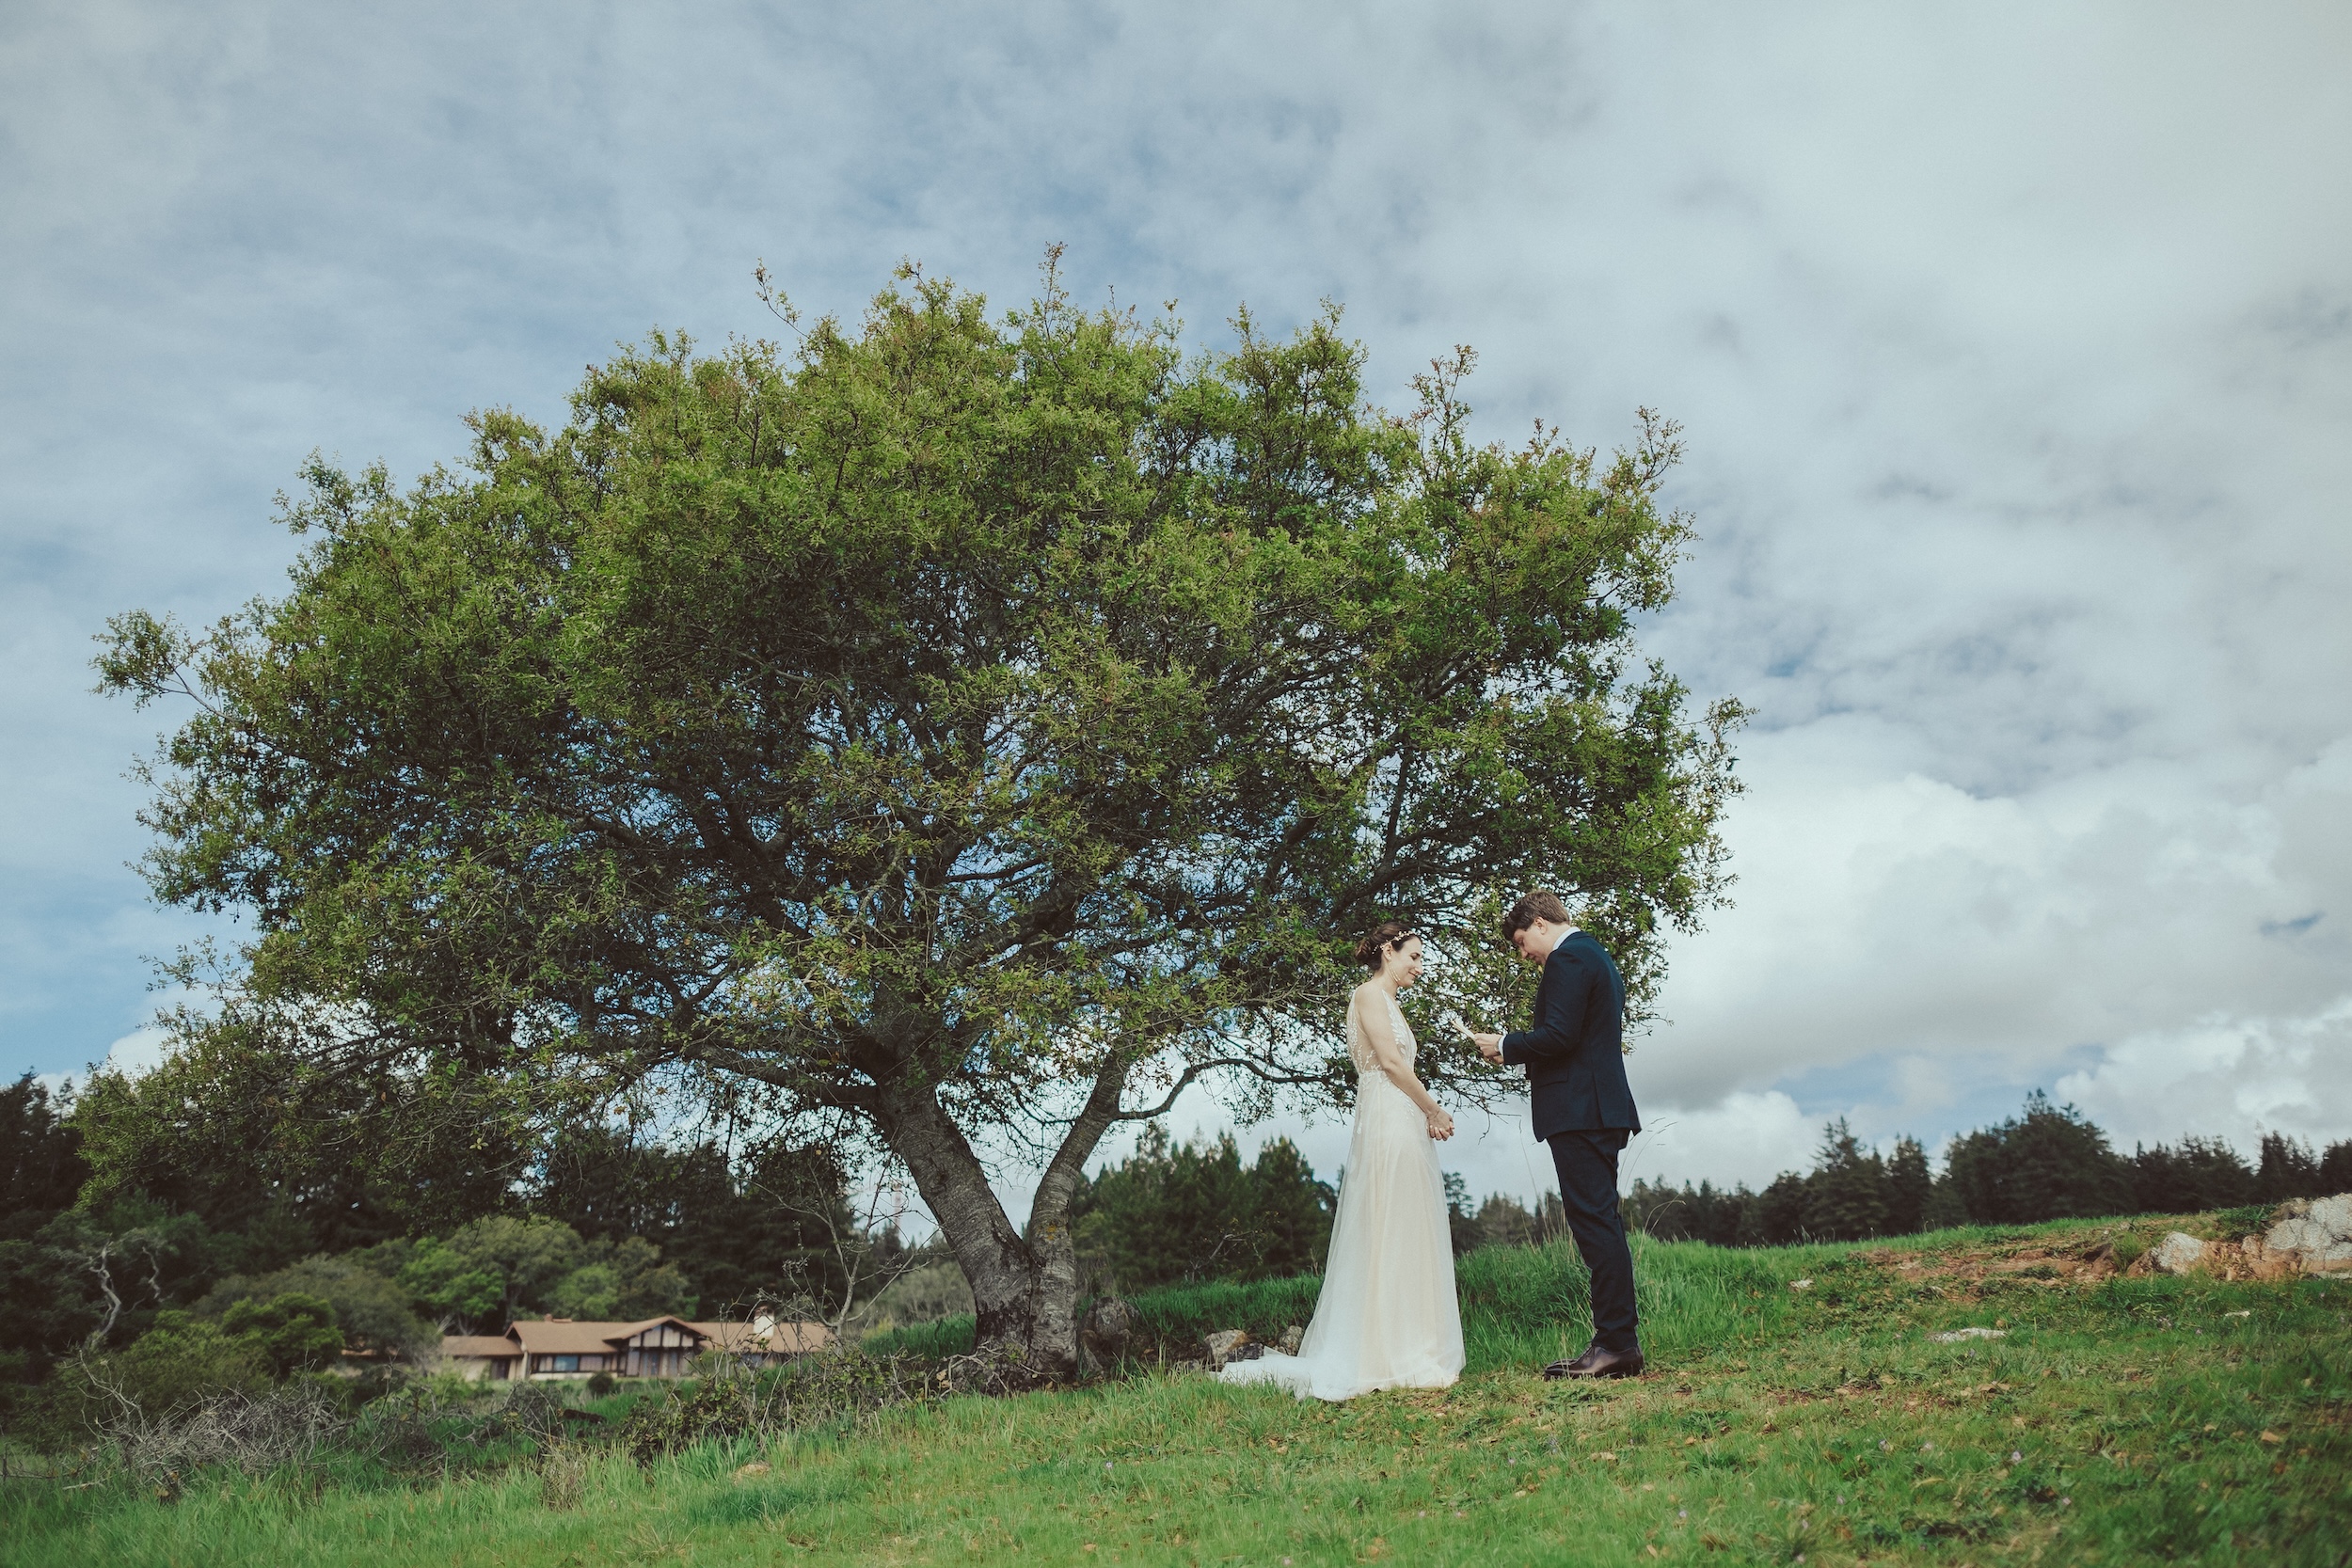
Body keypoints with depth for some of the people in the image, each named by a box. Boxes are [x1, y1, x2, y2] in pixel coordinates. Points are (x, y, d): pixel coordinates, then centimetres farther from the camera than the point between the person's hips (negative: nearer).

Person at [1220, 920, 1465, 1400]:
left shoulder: (1389, 1004, 24)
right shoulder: (1369, 993, -4)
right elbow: (1390, 1061, -14)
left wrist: (1428, 1117, 4)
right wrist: (1434, 1110, -5)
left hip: (1407, 1130, 10)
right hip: (1387, 1126, -10)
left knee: (1407, 1242, 8)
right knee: (1390, 1238, -8)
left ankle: (1403, 1354, 12)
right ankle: (1392, 1357, -6)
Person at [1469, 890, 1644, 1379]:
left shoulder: (1568, 959, -11)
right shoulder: (1599, 957, 22)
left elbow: (1559, 1035, -20)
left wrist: (1507, 1045, -5)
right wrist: (1518, 1046, 17)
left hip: (1578, 1112, -11)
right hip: (1603, 1108, 11)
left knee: (1595, 1223, -9)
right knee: (1603, 1224, 11)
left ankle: (1616, 1343, -7)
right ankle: (1620, 1339, 15)